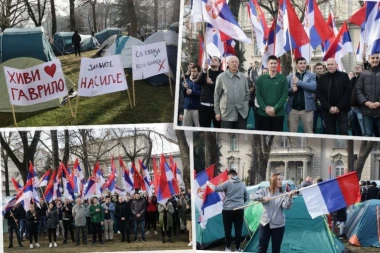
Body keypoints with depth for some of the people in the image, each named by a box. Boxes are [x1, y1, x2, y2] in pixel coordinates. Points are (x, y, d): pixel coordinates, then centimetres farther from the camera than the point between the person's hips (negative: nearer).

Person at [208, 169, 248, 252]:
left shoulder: (228, 183, -4)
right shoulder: (242, 184, 10)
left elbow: (216, 188, -4)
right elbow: (246, 197, 18)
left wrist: (209, 184, 14)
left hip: (228, 209, -3)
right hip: (239, 209, 3)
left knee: (228, 229, 7)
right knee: (238, 229, 5)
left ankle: (228, 248, 13)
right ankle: (237, 248, 5)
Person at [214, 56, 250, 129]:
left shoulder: (243, 78, 8)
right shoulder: (221, 77, -2)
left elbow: (247, 93, 18)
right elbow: (216, 95, 0)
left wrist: (245, 105, 7)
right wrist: (217, 112, -1)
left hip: (242, 113, 3)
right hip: (227, 113, -3)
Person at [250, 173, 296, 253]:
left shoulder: (283, 194, 0)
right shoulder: (265, 191, 1)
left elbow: (286, 206, -17)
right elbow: (252, 196, -8)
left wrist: (290, 197, -34)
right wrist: (262, 198, -22)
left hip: (278, 225, 0)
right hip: (265, 224, 0)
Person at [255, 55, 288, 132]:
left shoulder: (283, 79, 4)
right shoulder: (261, 79, 7)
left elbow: (284, 95, -3)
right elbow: (258, 95, 2)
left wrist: (275, 108, -14)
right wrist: (265, 108, -12)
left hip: (278, 113, -1)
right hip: (263, 113, 1)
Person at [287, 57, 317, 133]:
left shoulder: (311, 76, 5)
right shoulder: (290, 77, 10)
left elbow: (313, 87, -12)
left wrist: (298, 82, -15)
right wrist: (292, 90, -14)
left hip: (306, 108, -1)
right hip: (293, 109, 2)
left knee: (309, 133, 2)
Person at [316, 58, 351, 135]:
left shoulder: (344, 76, 3)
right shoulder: (322, 78, 7)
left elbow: (348, 92, -4)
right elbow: (319, 94, 1)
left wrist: (339, 107, -12)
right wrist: (329, 107, -11)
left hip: (342, 110, -1)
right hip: (327, 111, 2)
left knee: (343, 132, -7)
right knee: (330, 133, 3)